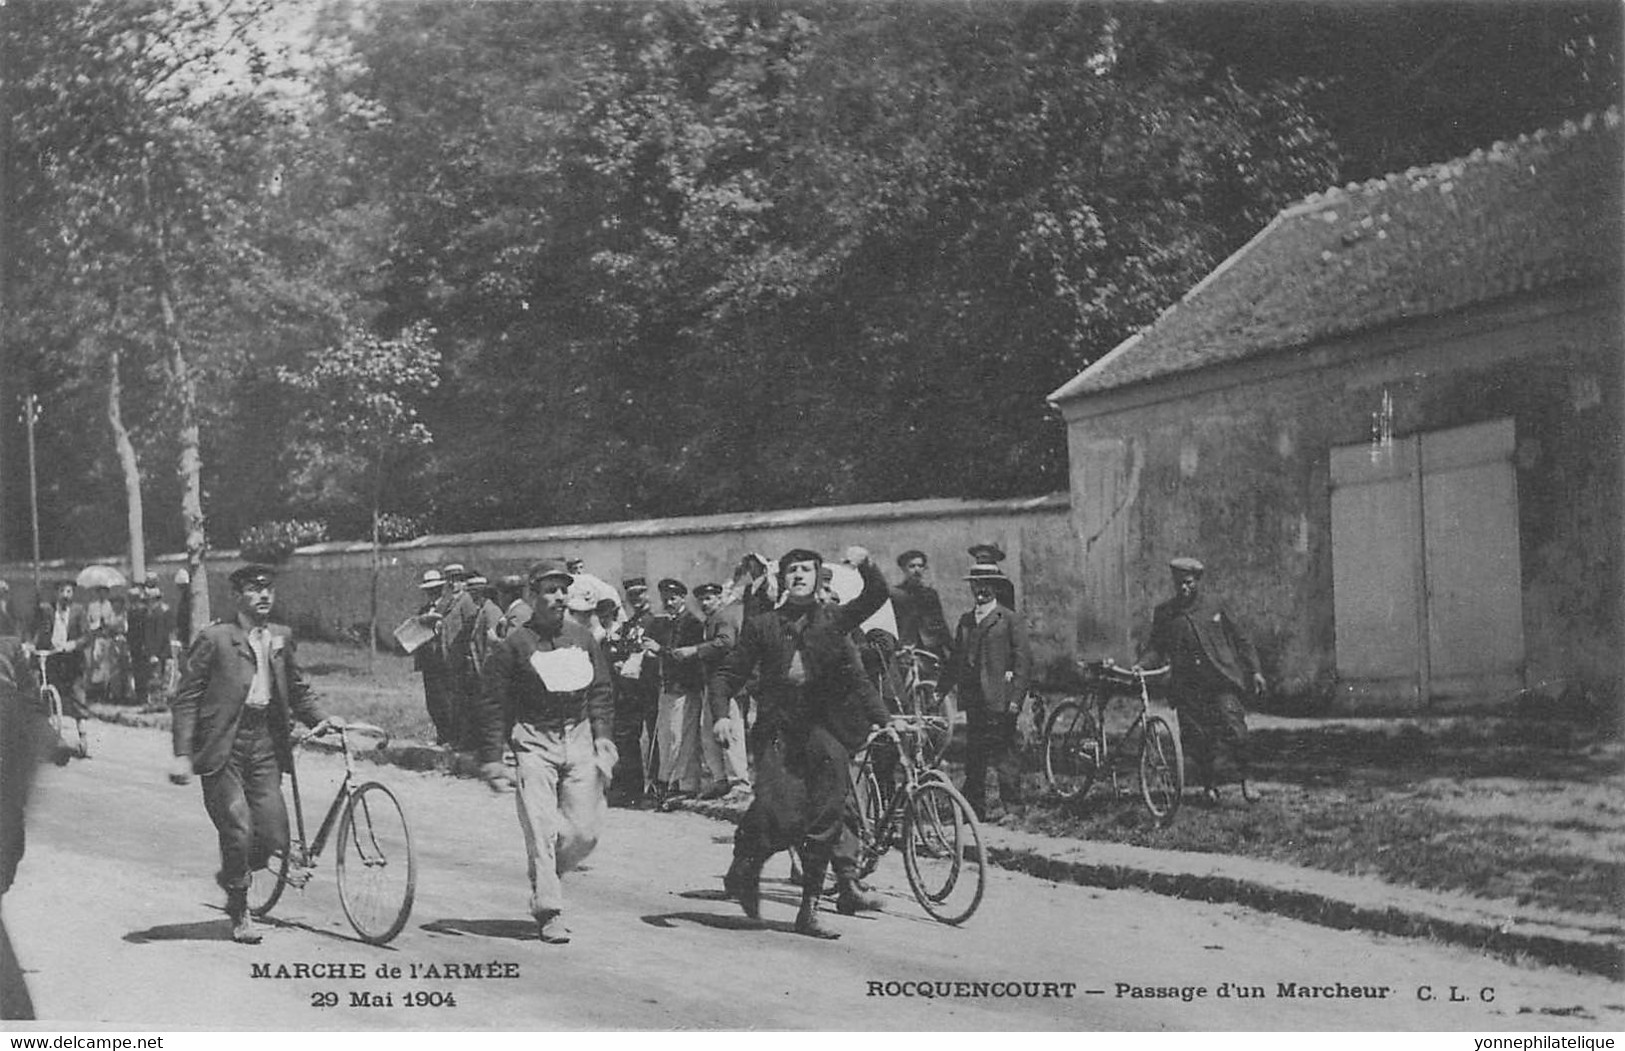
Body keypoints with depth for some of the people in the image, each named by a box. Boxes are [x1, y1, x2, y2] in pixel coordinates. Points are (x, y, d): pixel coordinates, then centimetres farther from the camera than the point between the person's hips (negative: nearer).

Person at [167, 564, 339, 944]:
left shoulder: (281, 637, 13)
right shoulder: (214, 638, -4)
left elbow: (297, 689, 25)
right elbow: (186, 699, -5)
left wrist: (320, 718, 9)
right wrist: (182, 754, -12)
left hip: (266, 741, 5)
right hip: (224, 745, -5)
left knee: (274, 836, -4)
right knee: (238, 831, -9)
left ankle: (233, 875, 28)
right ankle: (239, 915, 12)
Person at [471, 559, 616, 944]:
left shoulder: (582, 638, 11)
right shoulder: (515, 644, -3)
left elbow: (600, 692, 17)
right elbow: (492, 705, -2)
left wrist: (603, 739, 6)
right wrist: (491, 759, -6)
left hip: (579, 738, 4)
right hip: (534, 741, -4)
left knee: (585, 831, -1)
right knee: (541, 830, -11)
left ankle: (544, 875, 27)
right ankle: (550, 913, -5)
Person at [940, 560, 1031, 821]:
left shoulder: (1010, 619, -1)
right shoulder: (965, 621, 17)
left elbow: (1023, 660, -5)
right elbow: (956, 660, 21)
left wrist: (1016, 698, -12)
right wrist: (940, 690, 14)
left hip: (999, 701, -6)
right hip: (973, 701, 6)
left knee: (1002, 757, -7)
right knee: (973, 757, 6)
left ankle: (1012, 807, -1)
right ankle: (975, 808, 10)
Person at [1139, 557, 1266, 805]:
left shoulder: (1213, 606, 6)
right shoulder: (1164, 613, 8)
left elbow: (1240, 640, 11)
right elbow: (1155, 647, 9)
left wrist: (1254, 671, 7)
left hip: (1222, 683, -1)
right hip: (1187, 688, 1)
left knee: (1234, 733, -11)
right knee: (1197, 739, -1)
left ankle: (1244, 779, 9)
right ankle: (1209, 786, 16)